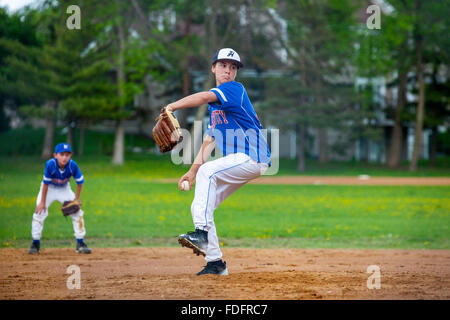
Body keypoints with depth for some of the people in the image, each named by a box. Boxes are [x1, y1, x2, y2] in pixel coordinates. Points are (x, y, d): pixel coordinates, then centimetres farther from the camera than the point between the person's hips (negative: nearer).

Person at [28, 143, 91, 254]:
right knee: (39, 212, -14)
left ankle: (80, 244, 5)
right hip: (49, 188, -2)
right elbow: (46, 183, -24)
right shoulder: (50, 164, -34)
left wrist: (76, 200, -13)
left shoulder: (73, 165, -28)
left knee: (77, 212, -6)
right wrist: (43, 202, -19)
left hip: (64, 189, 2)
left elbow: (80, 182, -14)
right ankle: (35, 244, 0)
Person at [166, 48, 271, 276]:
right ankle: (215, 262, 8)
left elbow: (205, 97, -28)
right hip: (236, 162, 9)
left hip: (252, 157, -9)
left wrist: (172, 106, -34)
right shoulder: (216, 104, 18)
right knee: (199, 206, 4)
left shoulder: (235, 89, -9)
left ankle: (202, 232, -37)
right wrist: (192, 172, 6)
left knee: (208, 171, -31)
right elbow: (209, 140, 15)